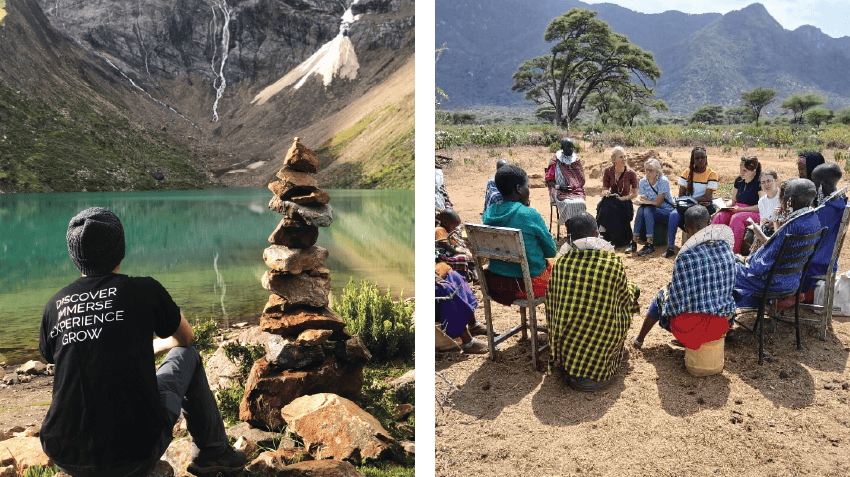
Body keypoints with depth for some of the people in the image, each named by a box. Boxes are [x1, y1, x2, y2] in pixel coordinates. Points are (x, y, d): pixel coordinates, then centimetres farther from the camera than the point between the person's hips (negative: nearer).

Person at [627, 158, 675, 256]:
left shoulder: (663, 181, -15)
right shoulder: (643, 182, 1)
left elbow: (658, 203, -17)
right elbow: (639, 200, -5)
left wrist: (646, 201, -15)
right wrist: (641, 200, -26)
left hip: (666, 211, -4)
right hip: (651, 211, 4)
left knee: (648, 210, -33)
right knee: (641, 209, -28)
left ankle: (650, 244, -36)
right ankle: (634, 241, -30)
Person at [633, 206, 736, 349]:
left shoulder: (685, 257, -20)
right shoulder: (726, 248, -2)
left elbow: (677, 302, -14)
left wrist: (668, 289, 9)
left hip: (693, 327, -5)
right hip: (722, 324, 5)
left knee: (661, 296, 25)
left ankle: (639, 339, 46)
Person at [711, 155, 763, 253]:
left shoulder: (759, 182, -10)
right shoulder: (738, 180, 11)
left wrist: (741, 209, -19)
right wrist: (725, 206, -2)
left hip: (754, 213, -6)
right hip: (737, 210, 6)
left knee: (736, 218, -36)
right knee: (719, 216, -22)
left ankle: (734, 252, -36)